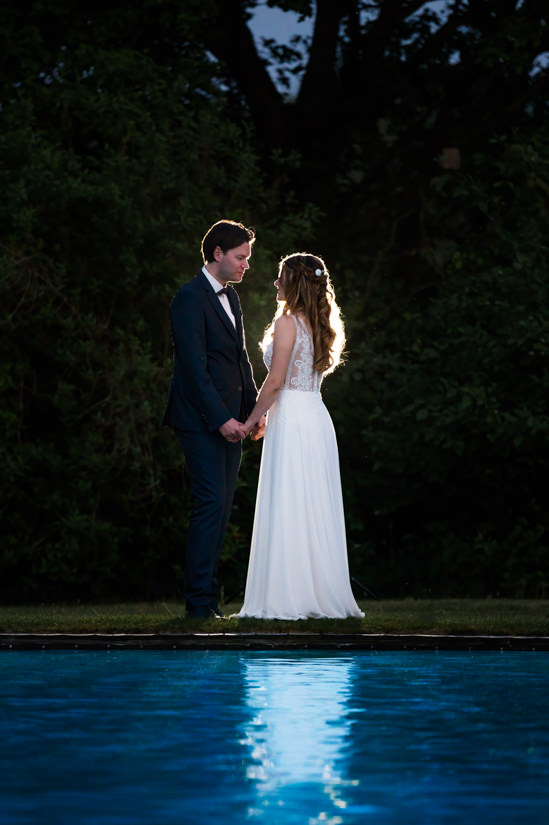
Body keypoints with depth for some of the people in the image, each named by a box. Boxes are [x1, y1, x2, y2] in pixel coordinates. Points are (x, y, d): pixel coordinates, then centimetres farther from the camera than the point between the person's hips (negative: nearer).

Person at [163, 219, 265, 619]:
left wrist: (254, 407, 11)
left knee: (221, 509, 6)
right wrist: (221, 419, -19)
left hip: (229, 419, 9)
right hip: (202, 421, -9)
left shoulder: (230, 296, 17)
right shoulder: (190, 299, -11)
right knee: (211, 505, -12)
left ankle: (208, 598, 9)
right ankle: (200, 600, -10)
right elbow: (195, 367, -17)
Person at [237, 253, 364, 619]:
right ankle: (325, 594, 10)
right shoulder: (321, 325, 14)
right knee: (318, 509, 9)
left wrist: (252, 419, -4)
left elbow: (276, 381, -15)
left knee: (287, 510, -6)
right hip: (319, 420, 8)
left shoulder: (287, 322, -10)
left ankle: (288, 599, -7)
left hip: (292, 420, -8)